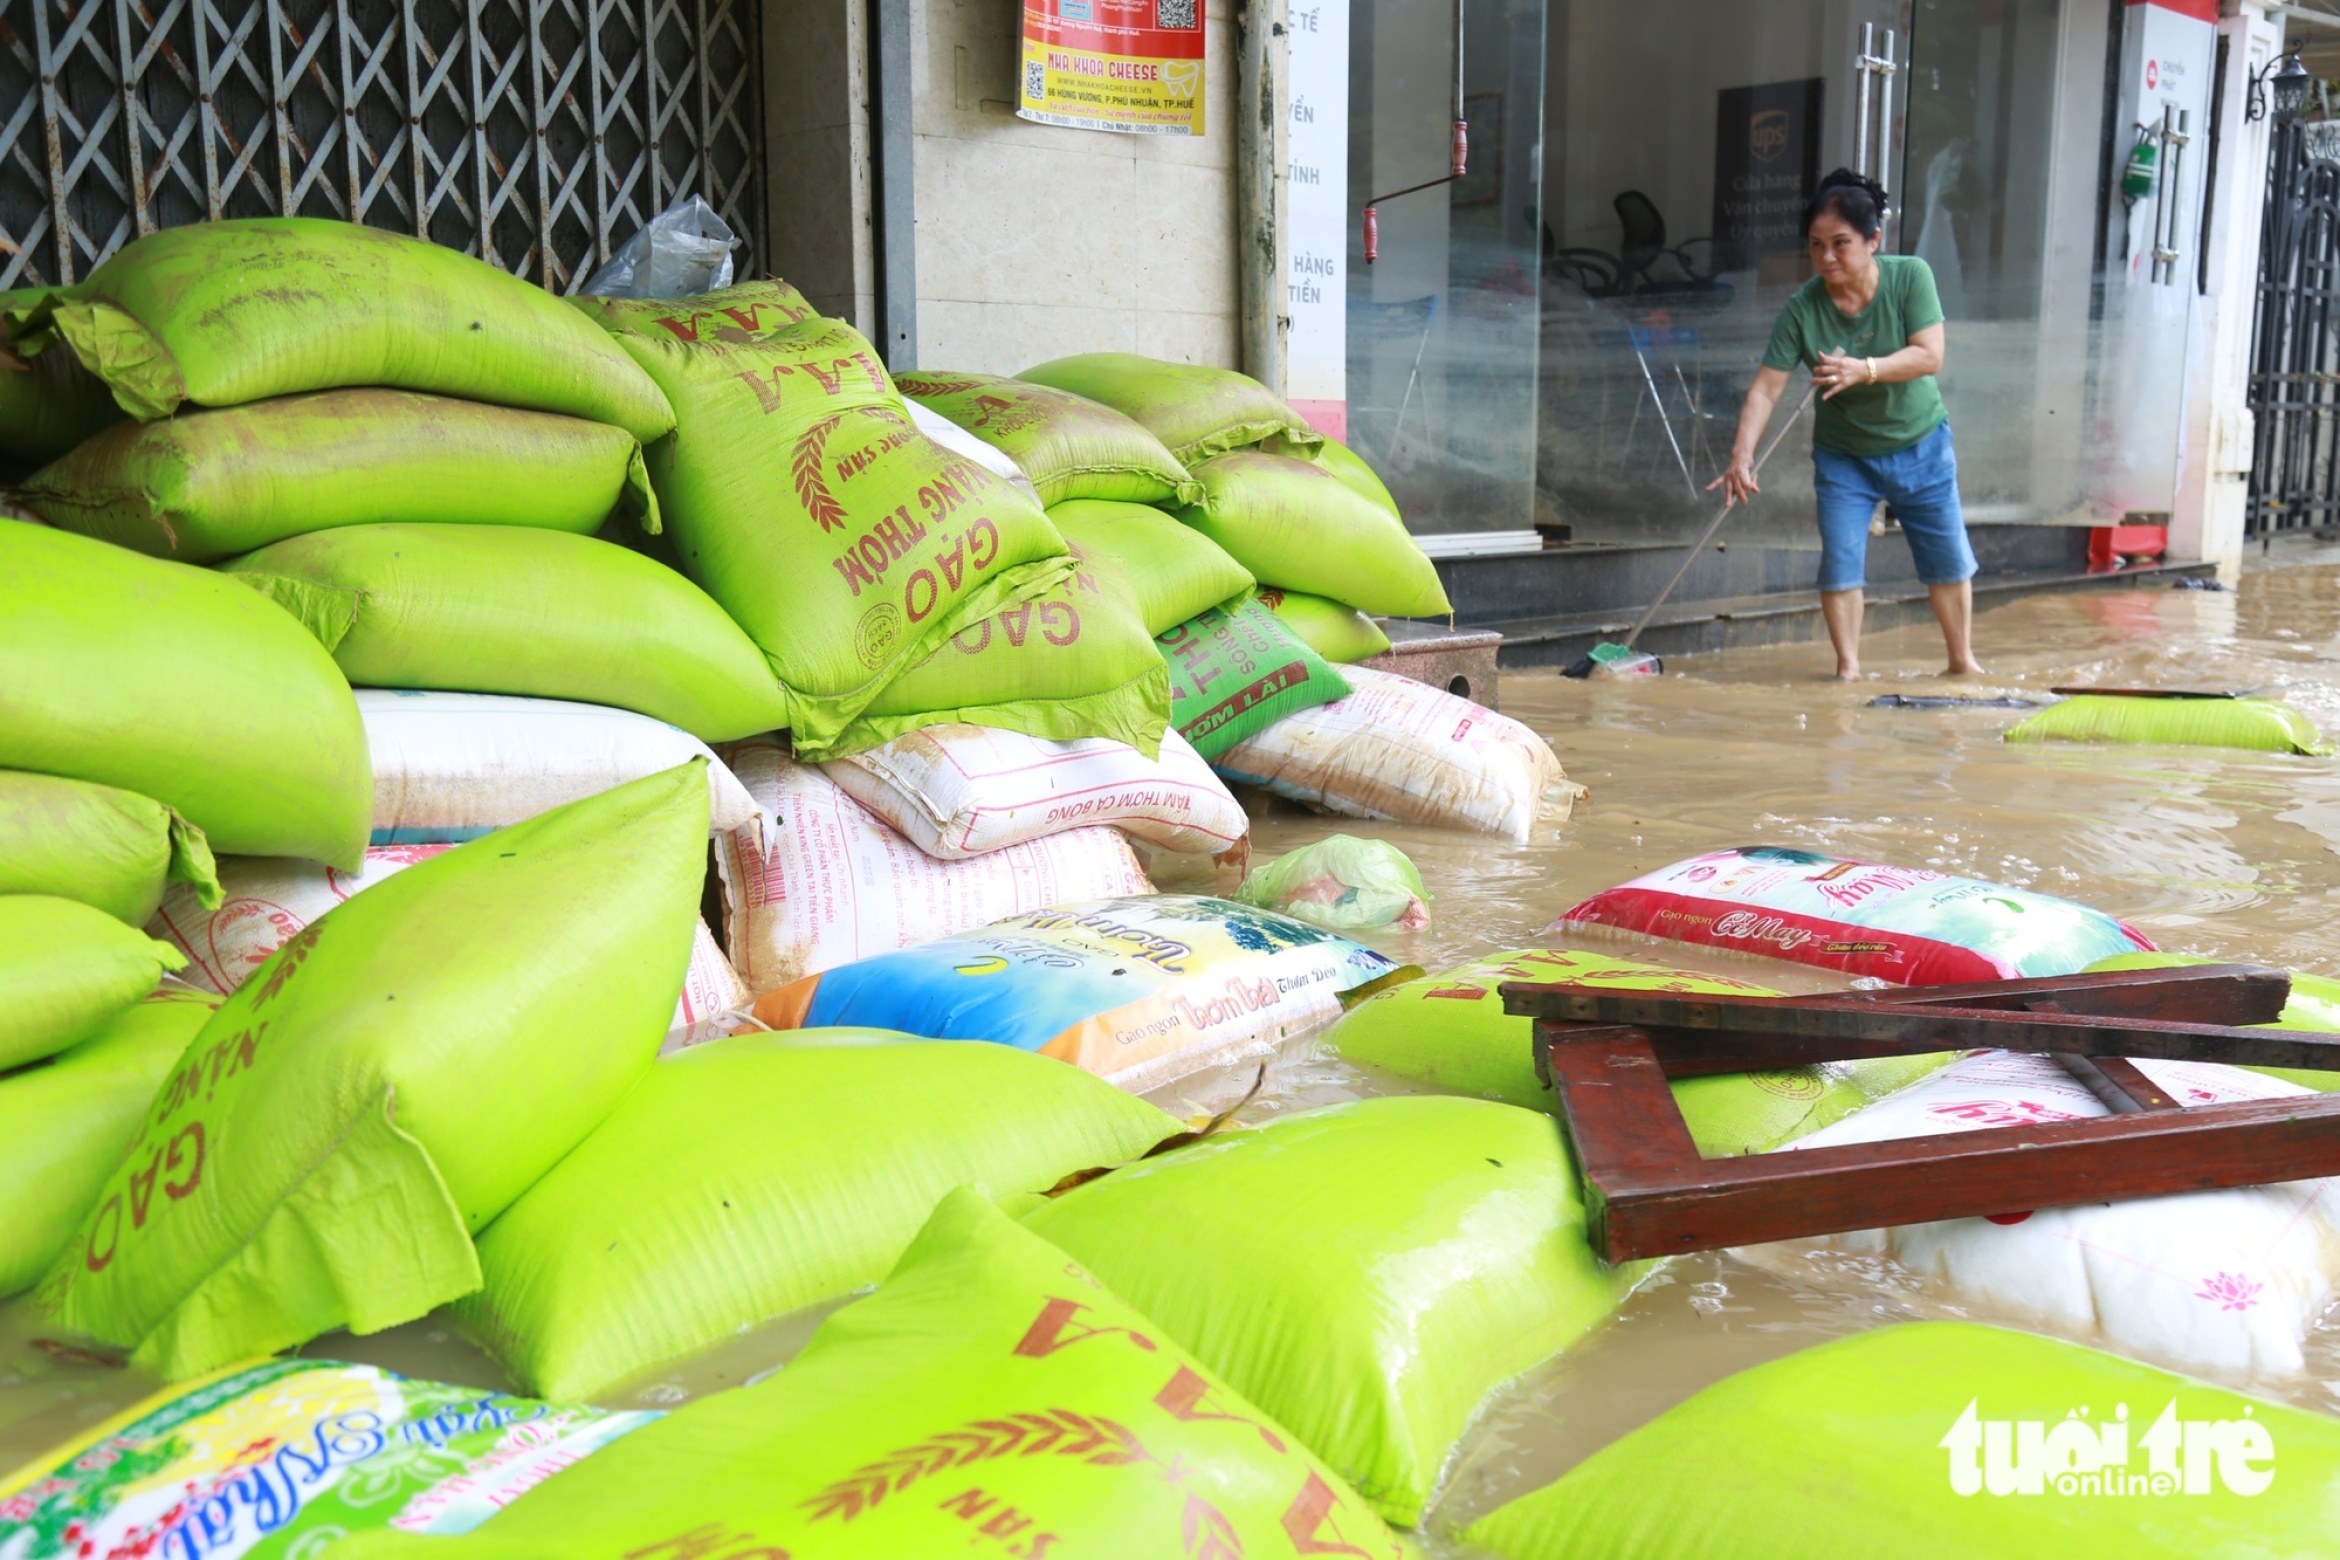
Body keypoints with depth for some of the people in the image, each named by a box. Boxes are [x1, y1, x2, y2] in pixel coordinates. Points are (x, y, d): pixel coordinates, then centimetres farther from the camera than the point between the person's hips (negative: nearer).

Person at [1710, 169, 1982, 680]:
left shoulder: (1910, 276, -18)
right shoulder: (1802, 308, -19)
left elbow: (1929, 355, -26)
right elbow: (1766, 387, -23)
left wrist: (1865, 369, -42)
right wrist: (1742, 455, -35)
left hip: (1920, 446, 1)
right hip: (1843, 456, -1)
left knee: (1948, 559, 10)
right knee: (1840, 562, -9)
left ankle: (1962, 661, 27)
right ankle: (1848, 667, 6)